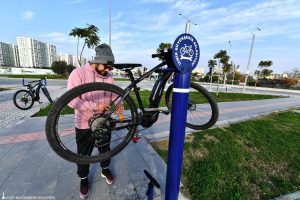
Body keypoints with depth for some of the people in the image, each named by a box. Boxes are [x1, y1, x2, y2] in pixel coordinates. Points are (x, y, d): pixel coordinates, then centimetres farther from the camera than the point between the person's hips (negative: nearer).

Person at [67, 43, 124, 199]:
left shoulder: (109, 76, -2)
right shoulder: (78, 73, -17)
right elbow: (72, 100, -21)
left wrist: (119, 103, -19)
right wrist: (94, 105, -31)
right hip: (84, 125, -3)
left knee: (105, 149, 23)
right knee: (84, 154, 17)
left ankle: (105, 169, 50)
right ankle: (84, 179, 43)